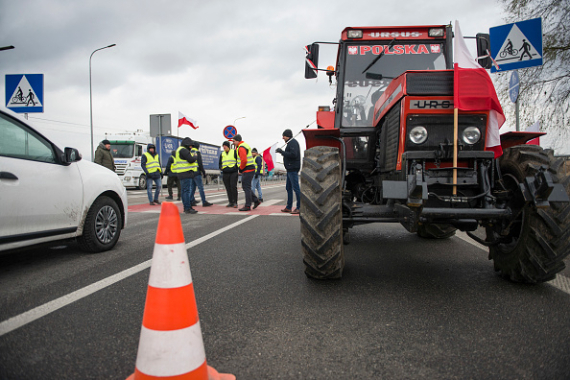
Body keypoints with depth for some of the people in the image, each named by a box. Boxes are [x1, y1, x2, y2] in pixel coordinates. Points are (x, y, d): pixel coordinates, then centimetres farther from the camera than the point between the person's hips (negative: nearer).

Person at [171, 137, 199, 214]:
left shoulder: (181, 150, 23)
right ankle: (187, 208, -12)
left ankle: (187, 207, 19)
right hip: (185, 173, -11)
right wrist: (195, 157, 0)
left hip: (185, 173, 11)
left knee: (185, 191, 13)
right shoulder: (183, 150, -13)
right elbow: (191, 160, -19)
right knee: (186, 191, -11)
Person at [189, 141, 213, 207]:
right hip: (196, 173, -8)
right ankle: (204, 202, -7)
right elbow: (200, 164, -13)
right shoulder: (197, 153, -9)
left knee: (192, 187, 13)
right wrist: (203, 172, -7)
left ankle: (191, 201, 13)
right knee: (201, 187, -6)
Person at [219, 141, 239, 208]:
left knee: (233, 187, -14)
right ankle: (231, 202, 11)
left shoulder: (234, 152, 3)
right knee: (228, 188, 5)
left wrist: (236, 167, -9)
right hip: (225, 173, 5)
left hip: (233, 172, -5)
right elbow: (220, 163, 25)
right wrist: (221, 167, 5)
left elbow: (239, 160, 4)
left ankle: (235, 202, -10)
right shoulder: (222, 154, 16)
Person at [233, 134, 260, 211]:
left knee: (246, 187, -6)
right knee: (245, 187, 15)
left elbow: (244, 160, -24)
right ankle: (256, 201, 17)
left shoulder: (241, 148, -15)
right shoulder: (245, 145, 18)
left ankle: (248, 206, -2)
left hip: (247, 170, -10)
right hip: (250, 169, 10)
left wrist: (241, 169, -10)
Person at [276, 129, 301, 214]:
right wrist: (281, 151, 11)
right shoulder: (290, 143, 20)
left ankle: (299, 207, -7)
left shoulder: (293, 142, -11)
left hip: (293, 169, -11)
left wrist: (282, 151, -18)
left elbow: (293, 154, -23)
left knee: (296, 188, -10)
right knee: (288, 188, 12)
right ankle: (288, 207, 18)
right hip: (290, 169, 11)